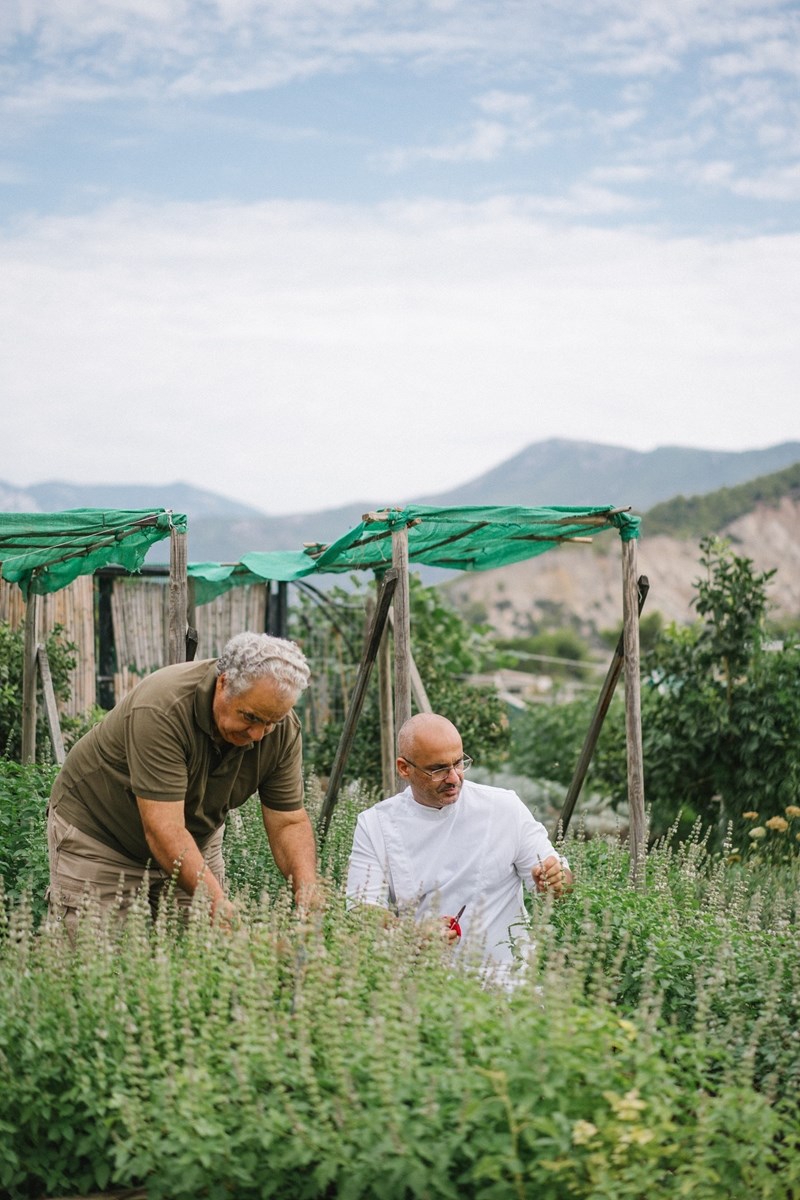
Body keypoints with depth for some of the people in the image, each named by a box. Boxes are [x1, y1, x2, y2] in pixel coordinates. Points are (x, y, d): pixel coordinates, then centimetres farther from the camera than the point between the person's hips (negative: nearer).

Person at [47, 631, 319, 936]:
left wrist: (307, 899, -30)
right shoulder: (161, 710, -35)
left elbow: (289, 822, -12)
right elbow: (164, 830, -38)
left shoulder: (283, 730, -17)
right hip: (98, 835, -5)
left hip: (195, 837, 5)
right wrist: (221, 907, -46)